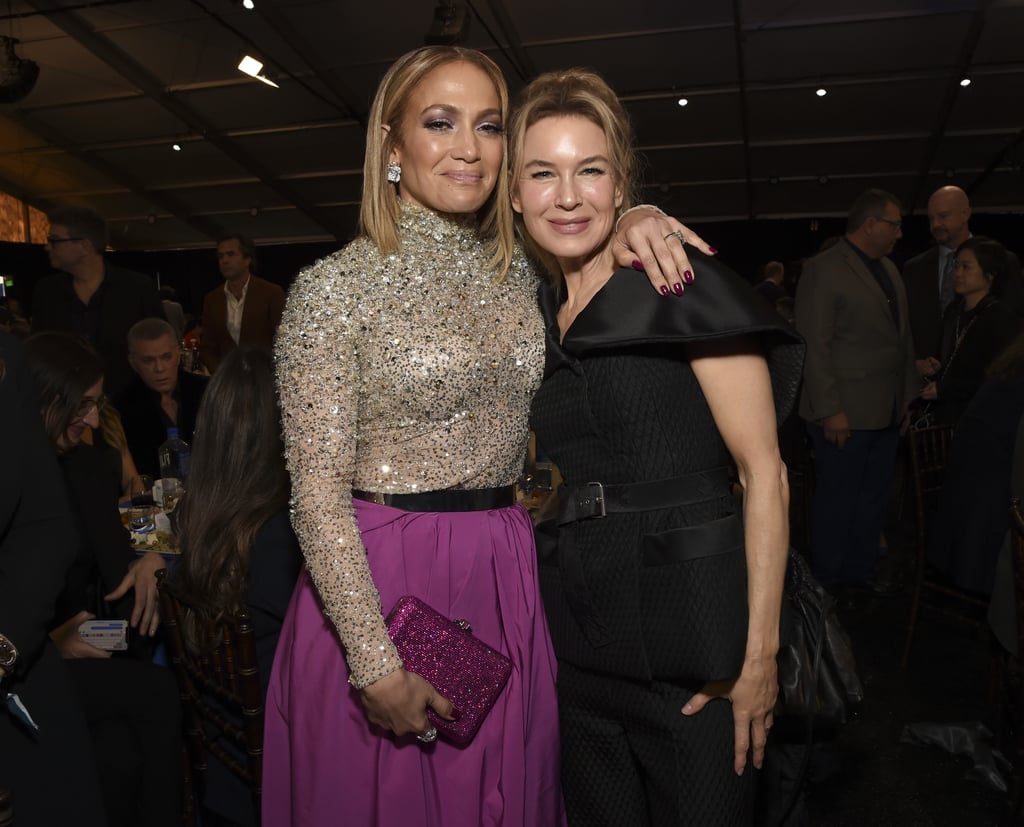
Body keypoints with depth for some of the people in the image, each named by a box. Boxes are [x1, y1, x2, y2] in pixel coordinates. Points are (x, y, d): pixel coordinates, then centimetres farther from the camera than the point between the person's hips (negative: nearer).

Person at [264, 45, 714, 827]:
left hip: (507, 583, 5)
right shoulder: (335, 286, -11)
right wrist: (376, 667, -15)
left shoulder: (518, 271, 4)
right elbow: (318, 492, -13)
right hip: (381, 585, -4)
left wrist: (631, 222, 0)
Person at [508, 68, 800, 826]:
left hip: (688, 626, -5)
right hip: (578, 639, 6)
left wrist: (760, 651, -15)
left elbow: (764, 473, -11)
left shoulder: (688, 288, -9)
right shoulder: (536, 315, 9)